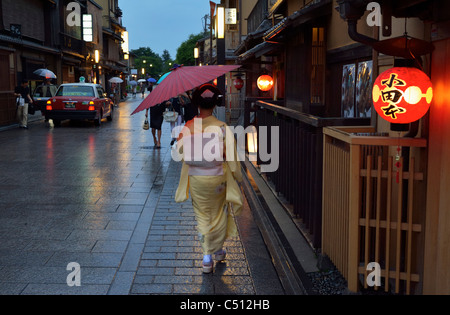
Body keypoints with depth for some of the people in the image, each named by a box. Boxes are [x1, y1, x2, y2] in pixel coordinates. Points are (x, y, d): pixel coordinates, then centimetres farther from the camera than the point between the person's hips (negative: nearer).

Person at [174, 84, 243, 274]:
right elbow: (231, 156, -11)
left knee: (202, 216, 14)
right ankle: (218, 250, 36)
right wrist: (236, 176, 4)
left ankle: (207, 257, 11)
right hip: (217, 178, -1)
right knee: (218, 213, 21)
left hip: (196, 178, 1)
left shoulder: (188, 127, -12)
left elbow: (179, 153, -3)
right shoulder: (222, 128, -16)